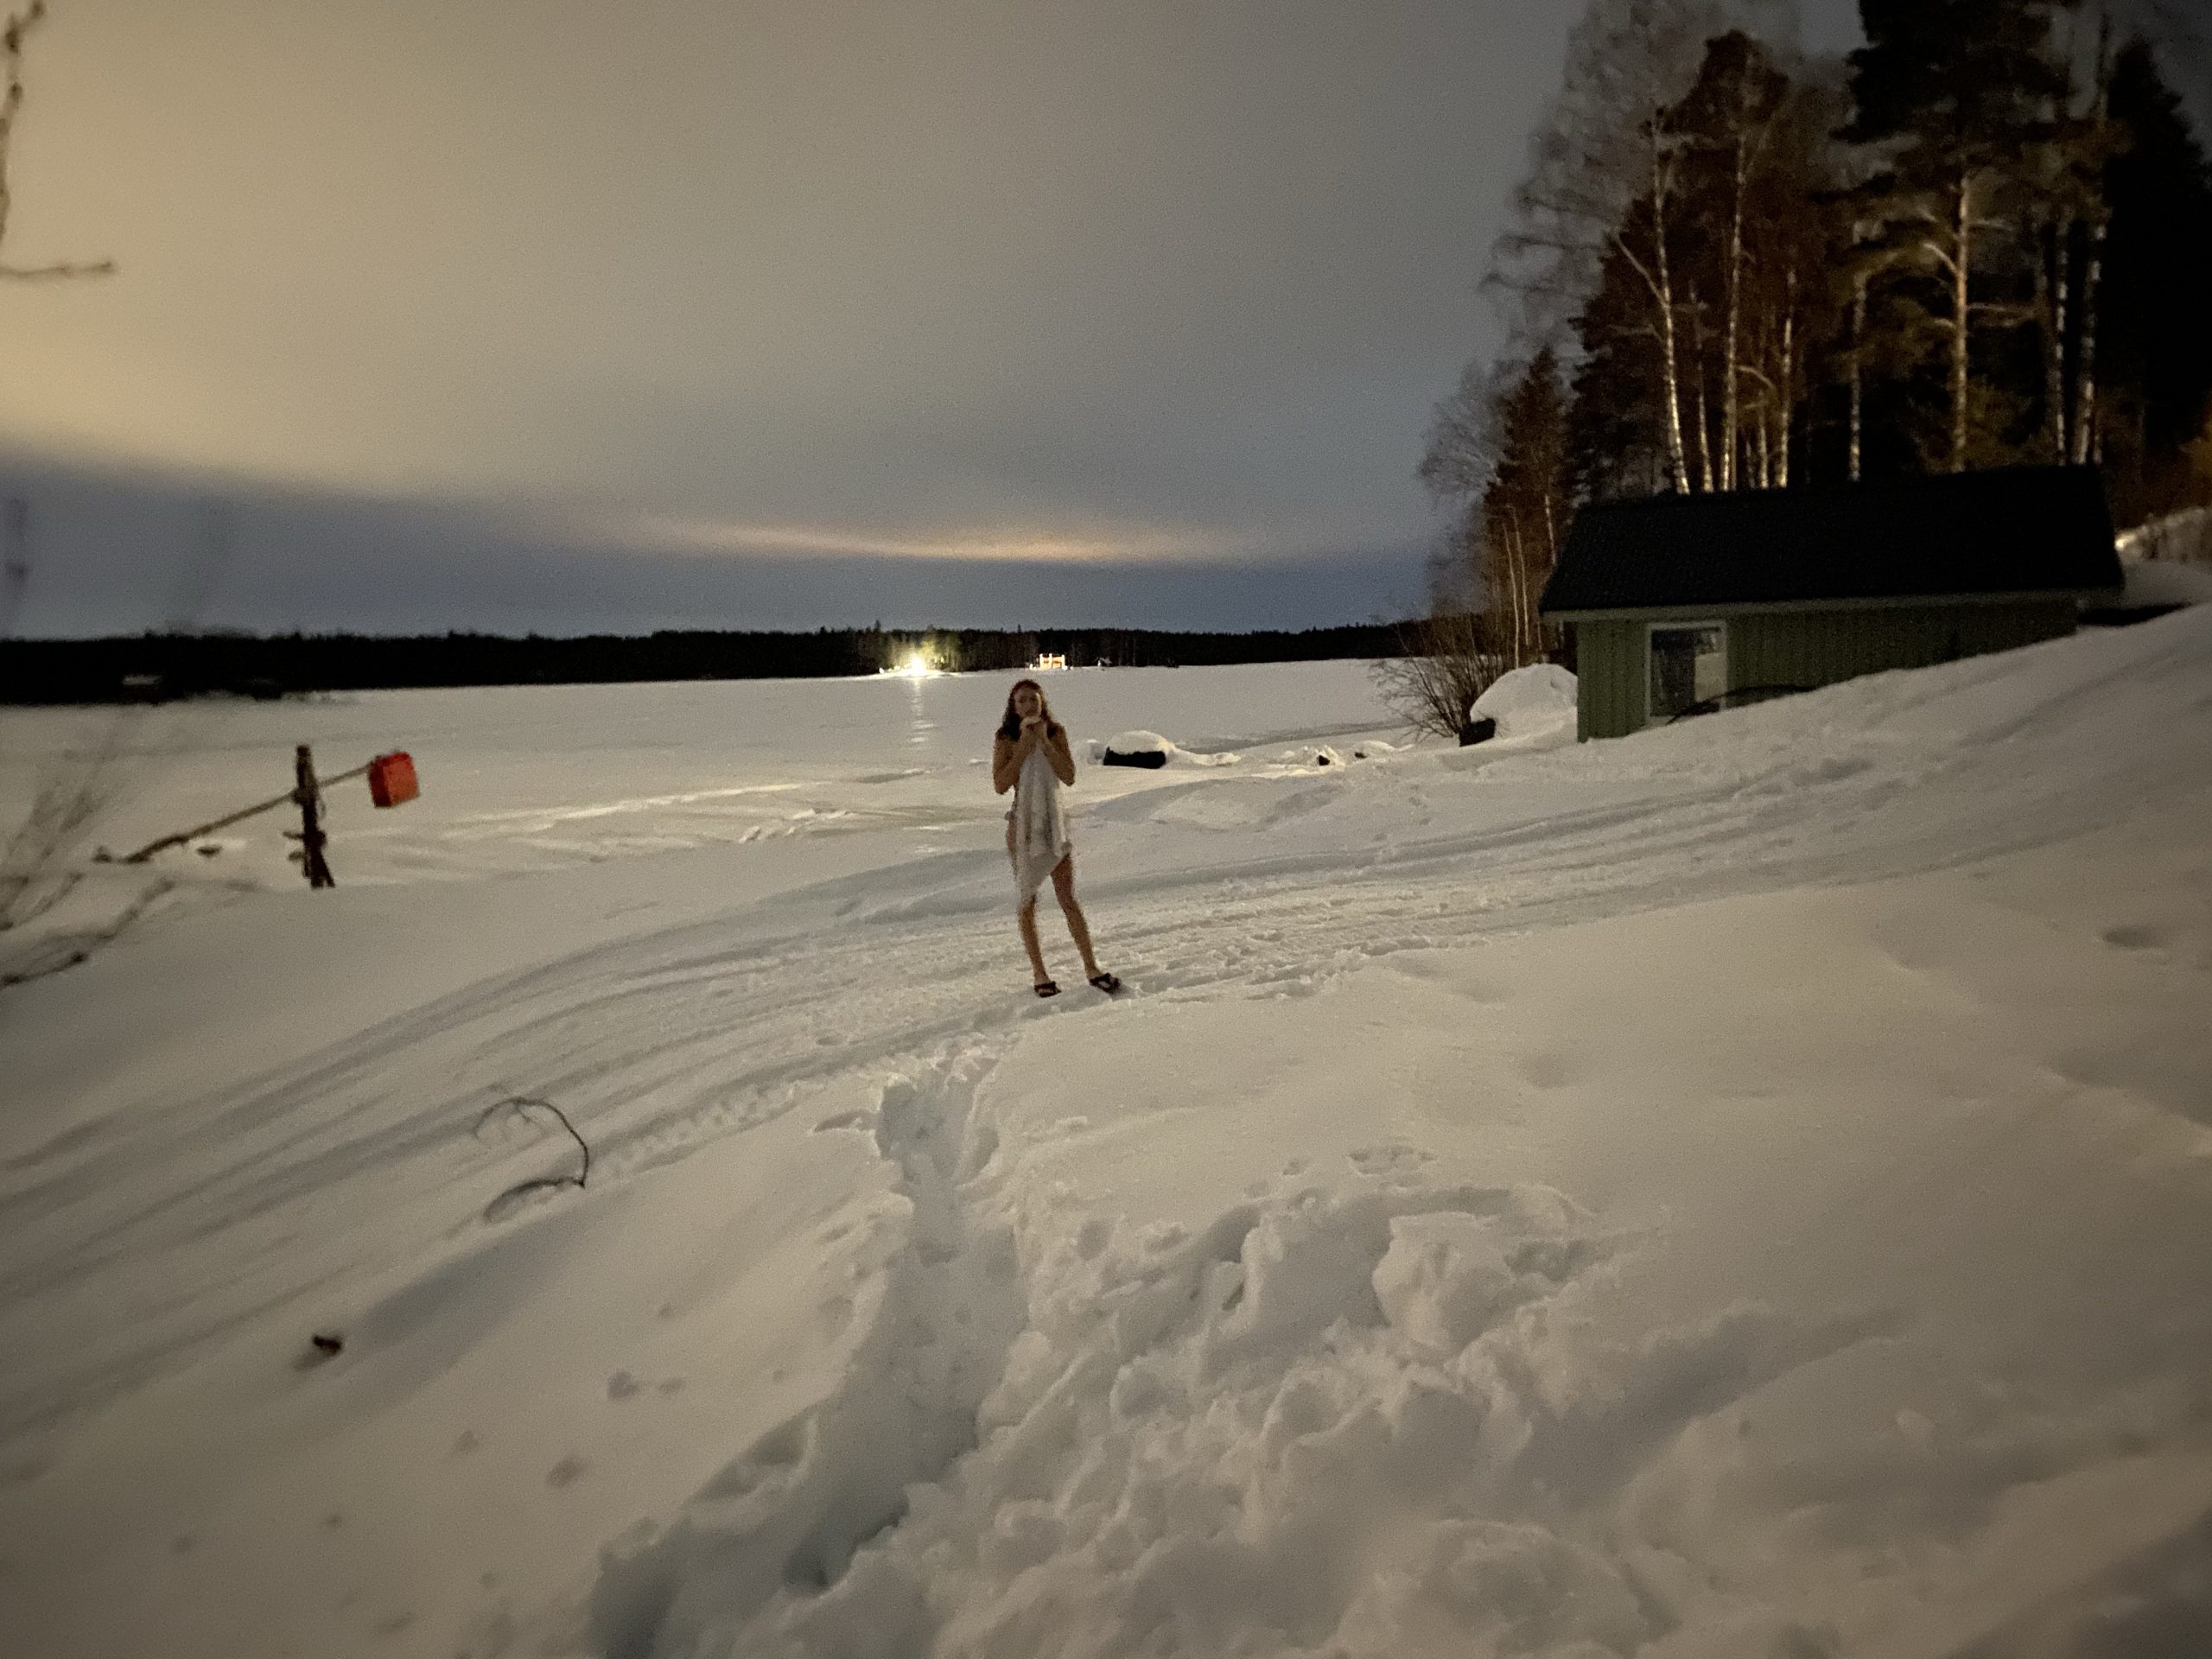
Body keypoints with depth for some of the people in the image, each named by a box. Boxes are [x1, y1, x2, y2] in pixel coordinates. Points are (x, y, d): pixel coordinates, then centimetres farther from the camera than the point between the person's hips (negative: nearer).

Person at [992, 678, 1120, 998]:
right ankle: (1039, 974, 15)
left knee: (1069, 900, 0)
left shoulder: (1056, 732, 0)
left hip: (1055, 822, 1)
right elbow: (1000, 785, -15)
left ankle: (1092, 968, 7)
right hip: (1023, 825, -1)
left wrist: (1044, 741, -16)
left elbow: (1069, 776, -10)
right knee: (1027, 904, 5)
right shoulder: (1005, 739, -5)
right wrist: (1024, 745, -18)